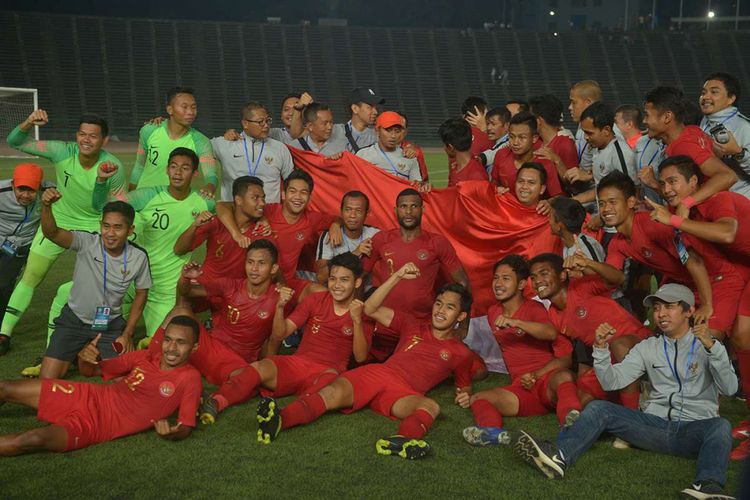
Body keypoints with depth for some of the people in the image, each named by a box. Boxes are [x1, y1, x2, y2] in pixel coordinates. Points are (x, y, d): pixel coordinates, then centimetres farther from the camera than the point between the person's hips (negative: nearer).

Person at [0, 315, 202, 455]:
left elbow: (185, 429, -10)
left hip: (100, 425, -5)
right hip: (90, 397, 5)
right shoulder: (143, 357, 4)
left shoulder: (190, 378, -9)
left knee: (34, 440, -29)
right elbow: (91, 371, 11)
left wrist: (171, 433, -34)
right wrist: (84, 358, -13)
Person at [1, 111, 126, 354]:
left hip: (94, 225, -1)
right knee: (30, 276, 2)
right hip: (59, 219, 1)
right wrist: (28, 123, -37)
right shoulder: (62, 152, -22)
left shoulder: (113, 167, -23)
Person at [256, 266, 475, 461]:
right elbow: (371, 309, 16)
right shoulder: (414, 326, 24)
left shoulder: (460, 353, 20)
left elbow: (465, 388, 30)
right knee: (332, 393, -30)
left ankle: (403, 440, -70)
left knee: (431, 406, -37)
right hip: (376, 373, 1)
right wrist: (397, 277, 9)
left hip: (403, 393, -1)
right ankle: (277, 420, -57)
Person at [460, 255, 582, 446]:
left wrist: (515, 322, -36)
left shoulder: (533, 308, -1)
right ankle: (492, 431, -51)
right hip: (521, 389, 5)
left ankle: (572, 419, -63)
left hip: (548, 379, -4)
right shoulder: (493, 313, 18)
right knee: (477, 398, -20)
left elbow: (551, 333, -24)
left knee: (564, 376, -39)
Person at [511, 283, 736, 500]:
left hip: (695, 428, -2)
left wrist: (712, 347, -22)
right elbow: (611, 382, 6)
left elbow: (729, 389, -9)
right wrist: (601, 348, -10)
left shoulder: (707, 345, 6)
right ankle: (559, 456, -43)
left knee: (720, 426, -34)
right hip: (656, 423, 3)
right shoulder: (648, 348, 15)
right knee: (598, 408, -17)